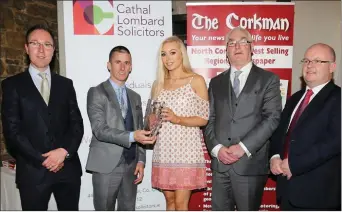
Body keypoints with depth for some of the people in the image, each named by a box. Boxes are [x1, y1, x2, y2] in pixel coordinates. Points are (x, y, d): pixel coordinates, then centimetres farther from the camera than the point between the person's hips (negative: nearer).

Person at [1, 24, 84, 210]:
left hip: (68, 168, 3)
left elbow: (77, 124, 4)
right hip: (33, 171, -2)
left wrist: (64, 151, -12)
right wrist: (42, 160, -12)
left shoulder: (65, 84, 10)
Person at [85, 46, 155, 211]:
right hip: (106, 166, -5)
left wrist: (140, 160, 3)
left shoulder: (135, 97, 13)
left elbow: (139, 132, 13)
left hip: (130, 166, 5)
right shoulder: (96, 93, -5)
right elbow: (100, 129, -16)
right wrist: (131, 136, -28)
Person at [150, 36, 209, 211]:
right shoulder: (158, 84, 11)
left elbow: (204, 118, -5)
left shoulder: (196, 81, -1)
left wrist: (177, 119, -18)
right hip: (164, 151, 4)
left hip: (186, 149, -4)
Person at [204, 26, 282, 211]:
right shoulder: (216, 82, 14)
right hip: (220, 163, 3)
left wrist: (242, 147, -13)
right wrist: (217, 148, -7)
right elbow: (209, 120, 8)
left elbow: (273, 118, -7)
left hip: (251, 163, -3)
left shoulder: (268, 79, 3)